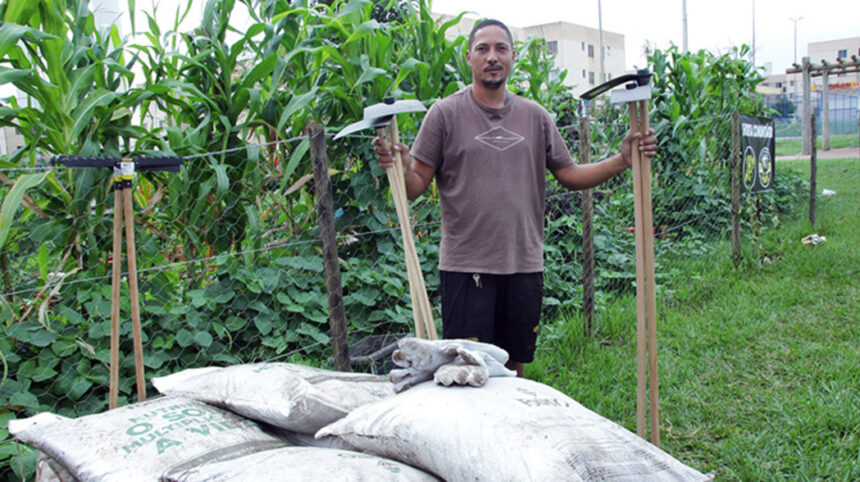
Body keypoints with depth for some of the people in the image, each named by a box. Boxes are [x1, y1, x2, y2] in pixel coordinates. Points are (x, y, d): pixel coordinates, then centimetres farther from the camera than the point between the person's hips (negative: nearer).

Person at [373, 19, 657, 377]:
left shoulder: (535, 116, 11)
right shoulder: (446, 113, -1)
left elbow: (570, 175, 12)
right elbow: (417, 184, -3)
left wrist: (623, 160, 0)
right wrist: (400, 170, -25)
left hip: (525, 266, 4)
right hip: (466, 266, -4)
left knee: (514, 368, 16)